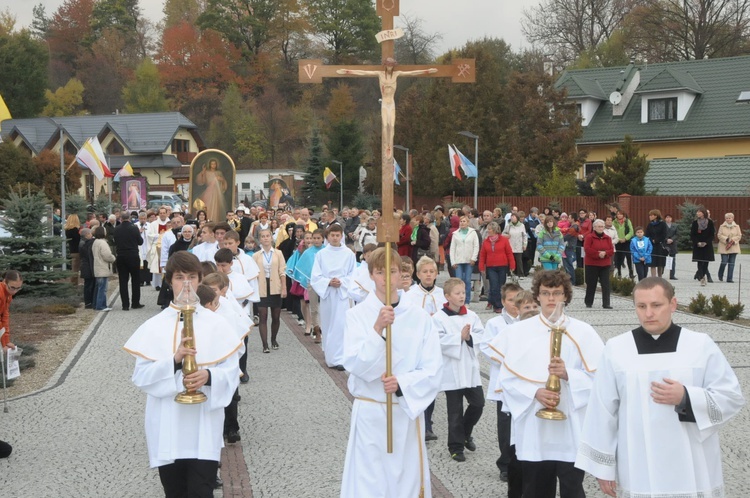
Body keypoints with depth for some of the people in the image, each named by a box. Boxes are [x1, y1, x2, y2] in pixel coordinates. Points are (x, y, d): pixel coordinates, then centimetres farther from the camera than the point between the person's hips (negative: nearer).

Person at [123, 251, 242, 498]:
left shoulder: (217, 324, 0)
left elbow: (232, 372, -1)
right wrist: (174, 361, -19)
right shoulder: (153, 326, 0)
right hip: (167, 427, 1)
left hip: (204, 426, -1)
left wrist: (208, 376, -21)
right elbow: (140, 376, -5)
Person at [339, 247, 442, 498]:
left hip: (408, 409, 2)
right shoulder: (357, 314, -5)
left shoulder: (419, 317, -1)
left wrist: (402, 383, -19)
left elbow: (432, 371, -2)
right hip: (370, 412, -1)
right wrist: (377, 329, -26)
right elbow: (356, 365, -15)